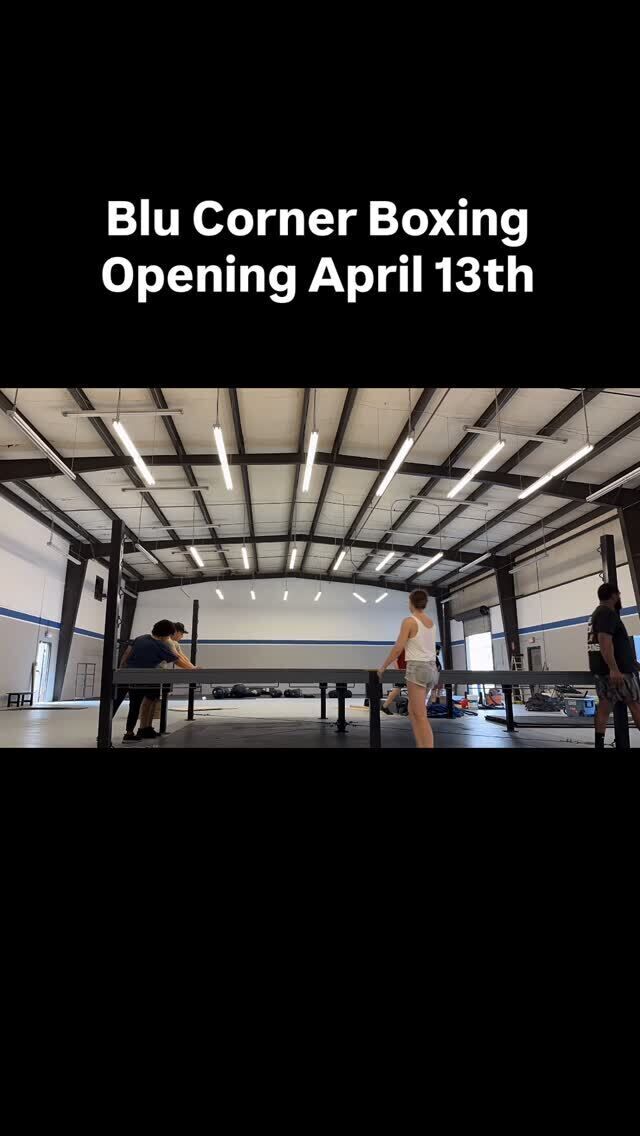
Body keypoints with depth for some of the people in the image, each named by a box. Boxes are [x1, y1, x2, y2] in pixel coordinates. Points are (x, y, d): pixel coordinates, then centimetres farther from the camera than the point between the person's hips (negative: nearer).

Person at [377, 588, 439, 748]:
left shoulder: (409, 621, -10)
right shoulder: (431, 622, 11)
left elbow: (398, 648, -12)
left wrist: (383, 667, -2)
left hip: (417, 668, -7)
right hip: (431, 668, 7)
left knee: (421, 716, -4)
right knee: (413, 711, 17)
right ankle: (421, 745, 16)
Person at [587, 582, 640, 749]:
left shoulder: (596, 614, 19)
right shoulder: (608, 613, -12)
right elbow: (605, 641, -24)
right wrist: (614, 668, -30)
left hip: (601, 669, 9)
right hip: (618, 669, -9)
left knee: (604, 706, 5)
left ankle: (599, 744, 2)